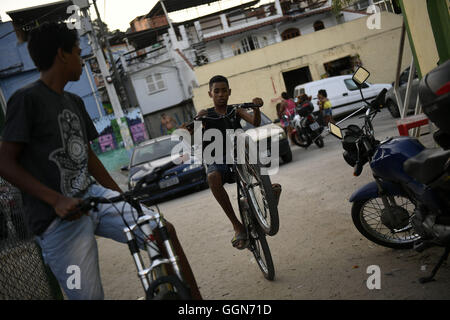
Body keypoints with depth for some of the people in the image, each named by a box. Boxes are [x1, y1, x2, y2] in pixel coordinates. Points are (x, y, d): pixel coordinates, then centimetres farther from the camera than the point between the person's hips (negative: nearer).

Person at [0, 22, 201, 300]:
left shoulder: (75, 102, 15)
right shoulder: (27, 99, -9)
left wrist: (123, 197, 17)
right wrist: (57, 200, -22)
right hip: (59, 217, -7)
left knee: (164, 231, -6)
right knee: (89, 295, -5)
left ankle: (196, 299, 5)